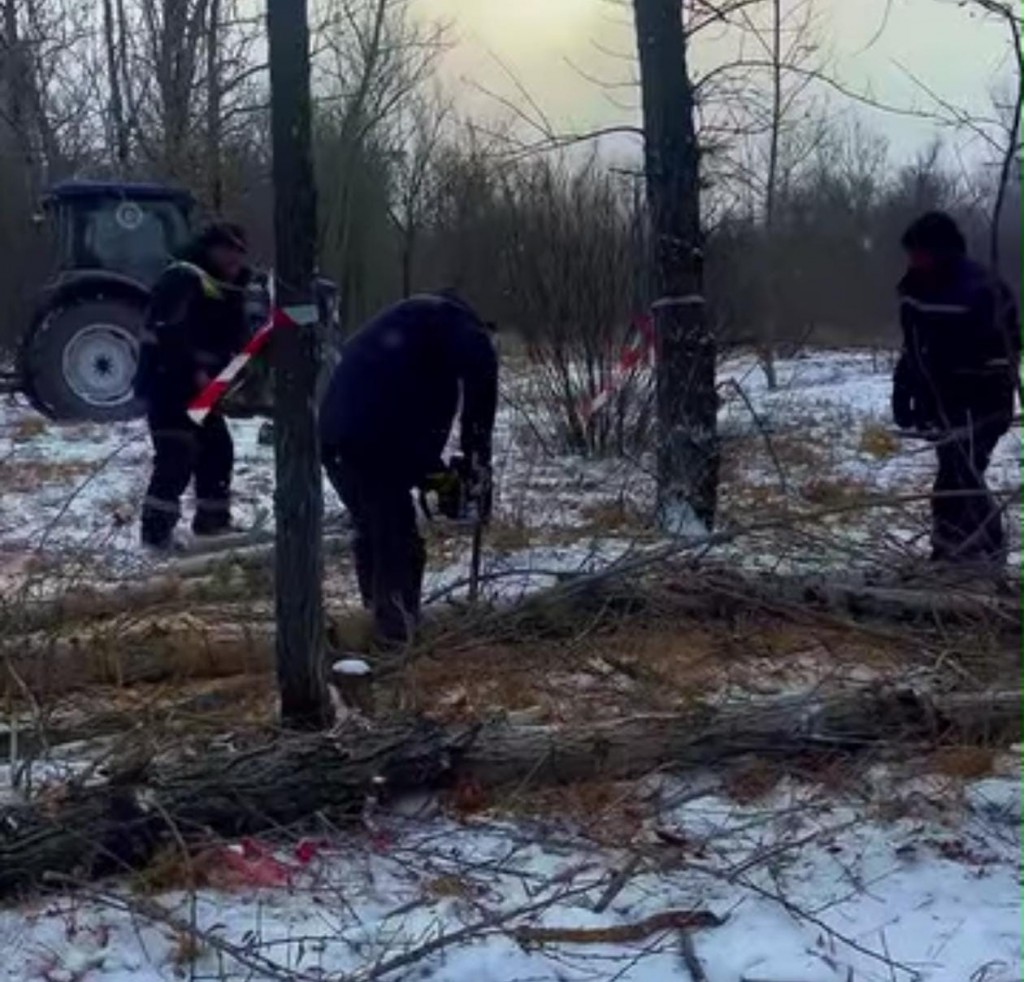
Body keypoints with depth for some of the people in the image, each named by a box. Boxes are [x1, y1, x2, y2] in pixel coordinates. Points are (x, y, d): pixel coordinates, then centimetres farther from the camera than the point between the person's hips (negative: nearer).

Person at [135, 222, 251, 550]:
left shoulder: (224, 289, 16)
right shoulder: (184, 278, -15)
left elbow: (232, 338, 14)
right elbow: (169, 333, -27)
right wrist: (195, 371, -30)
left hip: (196, 385, 10)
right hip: (167, 383, -10)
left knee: (217, 449, 14)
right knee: (177, 455, -14)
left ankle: (212, 520, 25)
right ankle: (157, 529, -11)